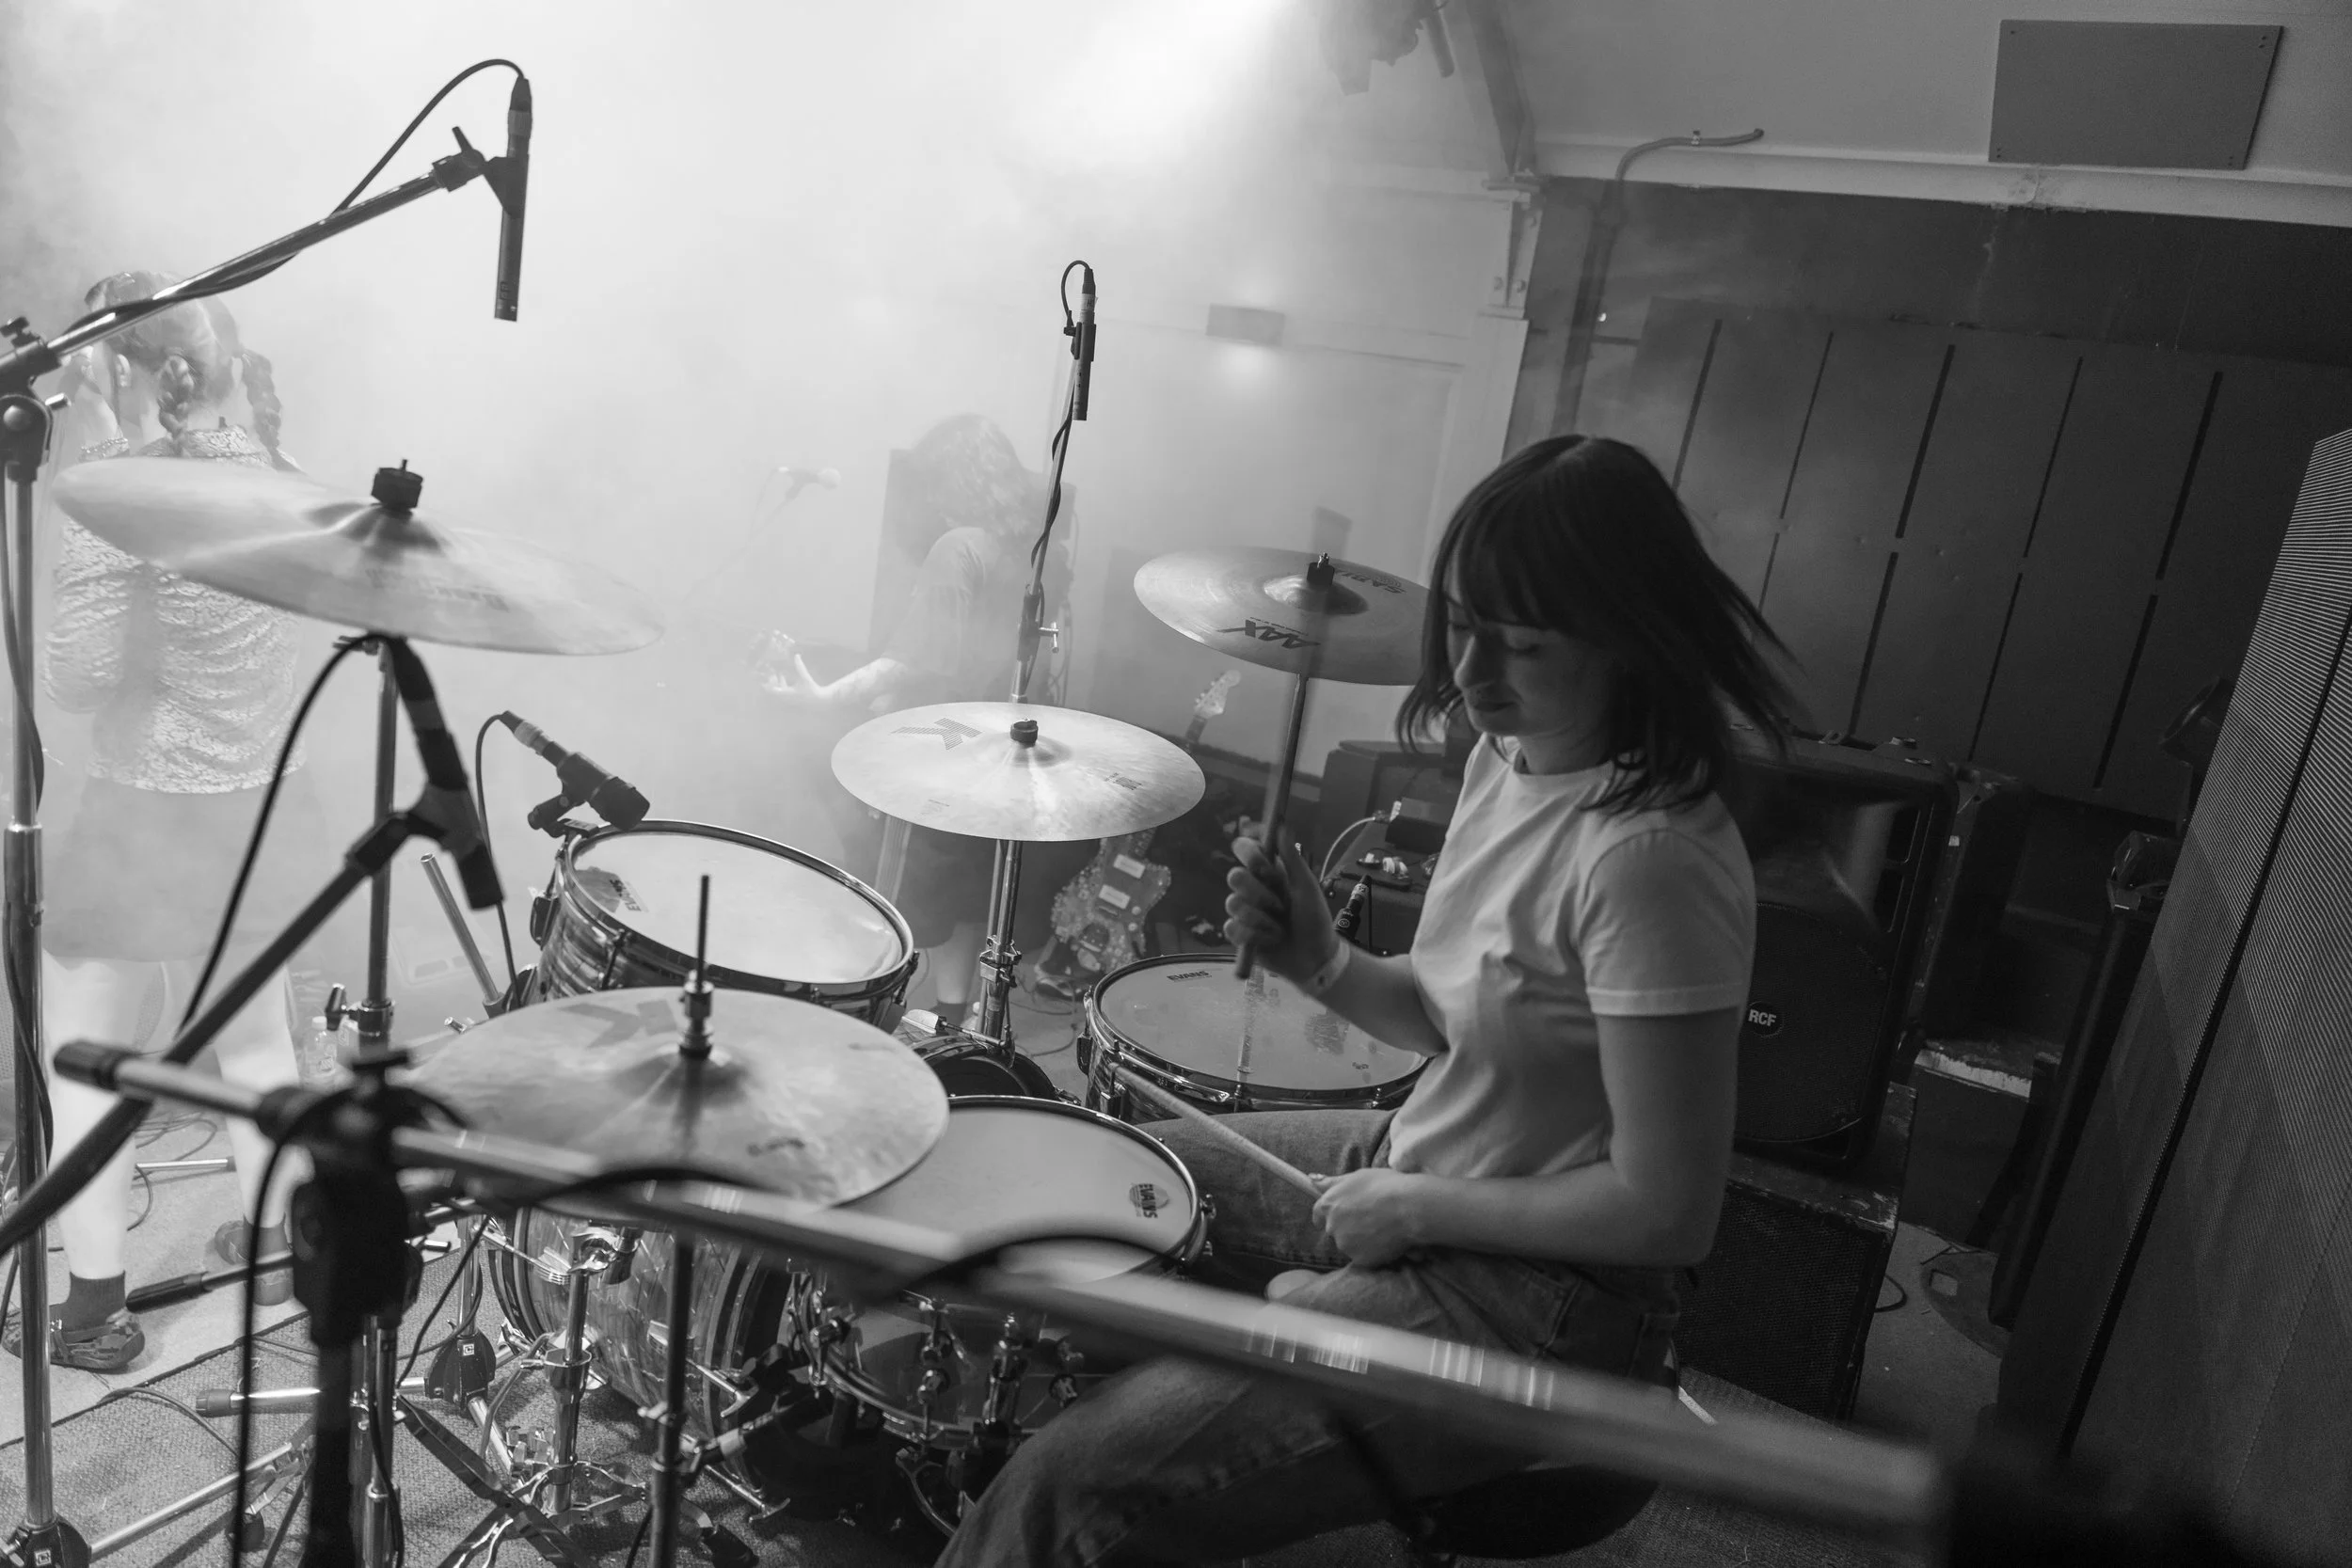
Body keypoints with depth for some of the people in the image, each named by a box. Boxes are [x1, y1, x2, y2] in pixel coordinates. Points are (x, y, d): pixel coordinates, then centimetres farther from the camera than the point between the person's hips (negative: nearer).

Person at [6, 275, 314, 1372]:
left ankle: (94, 1310, 20)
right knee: (251, 1036, 21)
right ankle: (271, 1240, 36)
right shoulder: (256, 468, 0)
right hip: (249, 806, 7)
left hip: (146, 817, -7)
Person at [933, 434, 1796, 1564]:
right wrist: (1324, 966, -8)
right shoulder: (1508, 752, -1)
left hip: (1536, 1302, -9)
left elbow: (1667, 1212, -24)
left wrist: (1416, 1208, -15)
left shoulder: (1649, 862, -28)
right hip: (1412, 1171, 9)